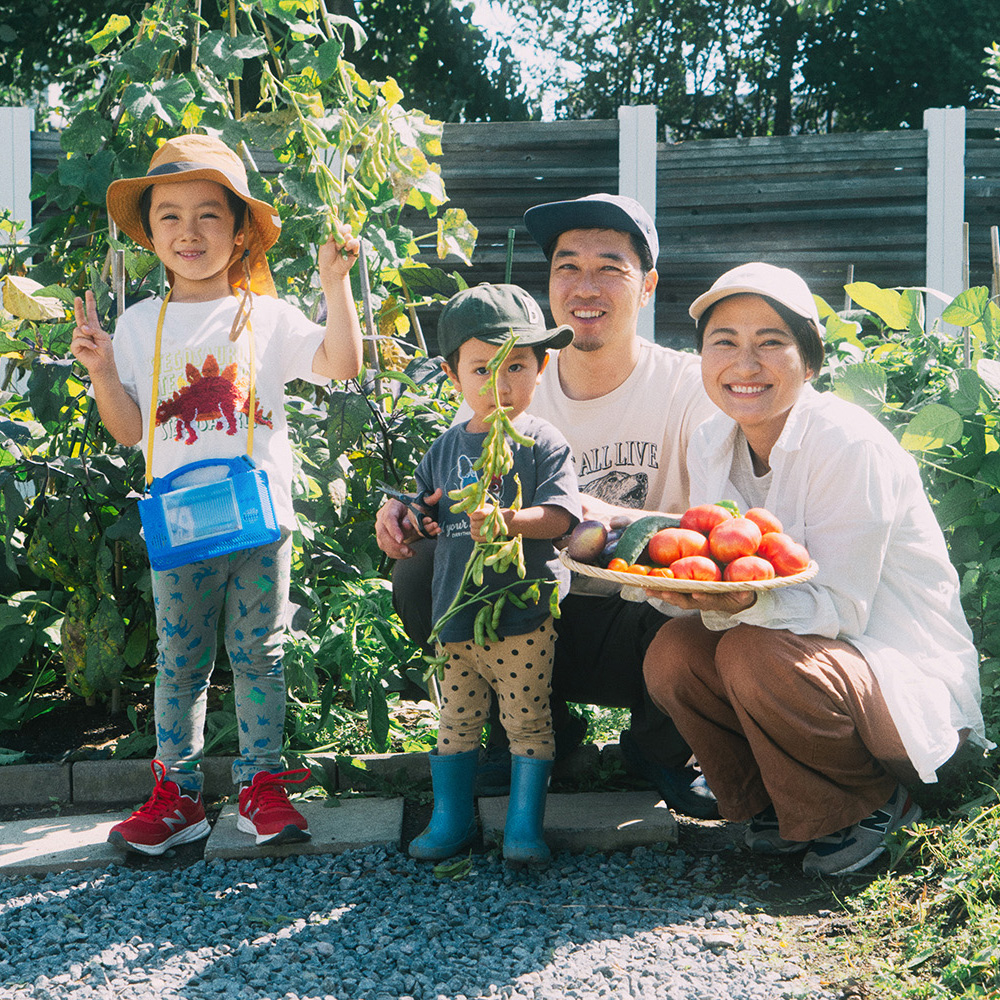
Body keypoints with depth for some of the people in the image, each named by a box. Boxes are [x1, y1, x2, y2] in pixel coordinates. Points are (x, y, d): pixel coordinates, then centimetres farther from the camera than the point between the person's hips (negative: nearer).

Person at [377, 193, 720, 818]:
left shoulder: (689, 387, -10)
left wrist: (618, 519, -41)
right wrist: (406, 510, -21)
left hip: (644, 627, -2)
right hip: (544, 624, 3)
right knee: (421, 568, -20)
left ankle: (659, 750, -1)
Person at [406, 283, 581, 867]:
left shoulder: (543, 443, -4)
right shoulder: (447, 447, 11)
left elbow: (561, 513, -16)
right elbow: (427, 507, 24)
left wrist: (509, 520, -31)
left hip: (523, 616, -4)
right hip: (455, 613, 5)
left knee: (528, 720, 3)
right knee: (457, 720, 13)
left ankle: (525, 825, 14)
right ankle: (451, 819, 25)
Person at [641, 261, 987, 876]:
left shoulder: (851, 445, -22)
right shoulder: (711, 447, 0)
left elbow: (841, 609, -24)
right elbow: (722, 579, 0)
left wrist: (750, 600, -42)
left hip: (908, 676, -6)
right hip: (796, 645, 7)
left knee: (757, 654, -32)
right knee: (673, 651, -17)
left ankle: (869, 805, -4)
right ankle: (777, 805, 6)